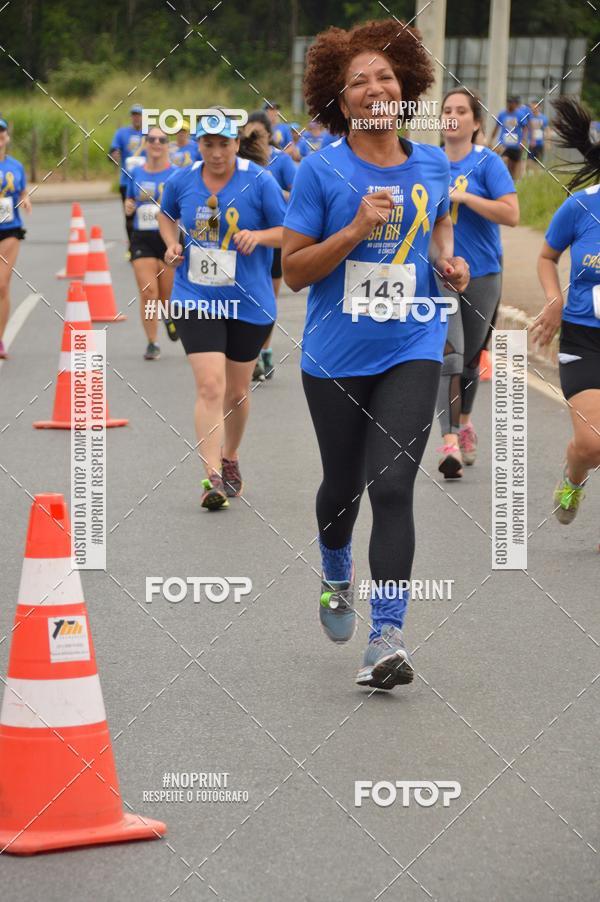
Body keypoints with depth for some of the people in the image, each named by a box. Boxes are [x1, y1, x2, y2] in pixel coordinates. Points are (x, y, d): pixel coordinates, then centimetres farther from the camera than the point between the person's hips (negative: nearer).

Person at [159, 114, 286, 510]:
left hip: (249, 303, 0)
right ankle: (212, 477, -16)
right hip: (196, 300, 0)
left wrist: (258, 235, -23)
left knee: (236, 391, 13)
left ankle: (230, 459, 38)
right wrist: (172, 243, 2)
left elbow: (289, 232, -4)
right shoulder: (182, 181, 0)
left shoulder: (260, 181, -8)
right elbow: (166, 215, 22)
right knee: (210, 386, -15)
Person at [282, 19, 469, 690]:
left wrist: (447, 258, 3)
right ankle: (336, 577, 46)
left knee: (391, 489, -13)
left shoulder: (433, 165, 3)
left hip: (411, 353, 1)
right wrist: (357, 228, -20)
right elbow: (294, 270, -8)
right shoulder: (321, 171, -8)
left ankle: (386, 639, -14)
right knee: (342, 485, 14)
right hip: (336, 358, -1)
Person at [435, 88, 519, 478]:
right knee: (449, 354, -16)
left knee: (470, 357, 13)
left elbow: (511, 214, -18)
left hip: (482, 274, -1)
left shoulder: (487, 162, -6)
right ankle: (450, 441, -24)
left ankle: (465, 420, 40)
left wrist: (463, 196, -21)